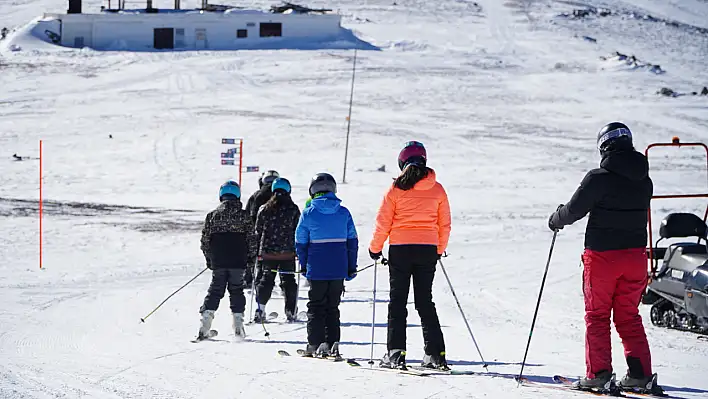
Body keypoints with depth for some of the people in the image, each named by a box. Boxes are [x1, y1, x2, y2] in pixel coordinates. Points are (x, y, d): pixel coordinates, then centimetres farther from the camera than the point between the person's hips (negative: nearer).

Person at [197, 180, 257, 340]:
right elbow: (252, 239, -1)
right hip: (238, 262, -1)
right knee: (236, 291, 8)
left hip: (218, 261, 1)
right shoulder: (243, 215, -2)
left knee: (215, 290, 9)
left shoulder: (213, 215, 1)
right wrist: (251, 256, 12)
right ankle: (238, 325, 2)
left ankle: (206, 320, -2)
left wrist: (209, 258, 17)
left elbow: (205, 240, 5)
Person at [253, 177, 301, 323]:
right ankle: (291, 312, 8)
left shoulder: (264, 209, 0)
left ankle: (260, 311, 2)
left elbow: (258, 232, 5)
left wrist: (257, 251, 15)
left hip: (268, 253, 1)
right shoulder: (293, 209, -4)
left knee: (266, 280, 9)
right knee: (289, 281, 9)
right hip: (288, 253, -1)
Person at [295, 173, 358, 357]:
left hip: (317, 270, -2)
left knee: (316, 307, 7)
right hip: (338, 269, 2)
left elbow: (300, 243, 1)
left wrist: (303, 266, 14)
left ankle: (315, 344, 0)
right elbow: (352, 241, 5)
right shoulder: (344, 213, 2)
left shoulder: (308, 214, -5)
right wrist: (352, 268, 12)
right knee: (333, 307, 13)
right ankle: (333, 343, 7)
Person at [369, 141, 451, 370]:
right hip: (428, 249, 3)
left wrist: (375, 248, 10)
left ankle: (396, 352, -4)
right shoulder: (437, 190, 4)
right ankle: (435, 353, 5)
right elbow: (445, 224, 10)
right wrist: (440, 250, 25)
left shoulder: (397, 188, -5)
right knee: (425, 301, 10)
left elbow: (383, 222, -3)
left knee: (398, 300, 4)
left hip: (400, 249, -3)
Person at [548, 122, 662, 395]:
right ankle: (640, 373, 5)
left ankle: (598, 372, 0)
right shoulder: (644, 181, 3)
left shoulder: (599, 178, -14)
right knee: (629, 316, 13)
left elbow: (574, 210, -10)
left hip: (602, 255, -5)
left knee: (597, 315, 5)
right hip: (635, 254, 5)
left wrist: (556, 219, 11)